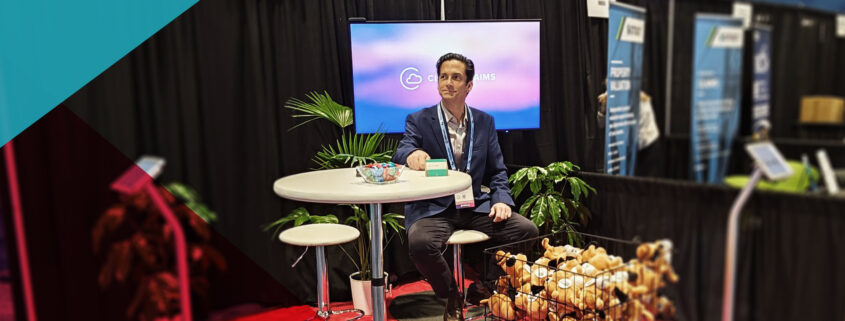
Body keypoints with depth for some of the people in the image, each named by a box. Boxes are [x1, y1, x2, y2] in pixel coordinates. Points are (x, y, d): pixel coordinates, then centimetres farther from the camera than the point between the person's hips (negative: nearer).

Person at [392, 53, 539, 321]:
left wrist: (501, 200, -6)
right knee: (420, 243, -34)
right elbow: (401, 152, -15)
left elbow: (497, 170, 12)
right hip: (433, 208, -3)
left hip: (476, 205, 3)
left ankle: (485, 287, 8)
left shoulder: (484, 121, 11)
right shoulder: (419, 120, 2)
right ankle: (452, 298, -2)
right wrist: (412, 154, -40)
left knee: (527, 230, -16)